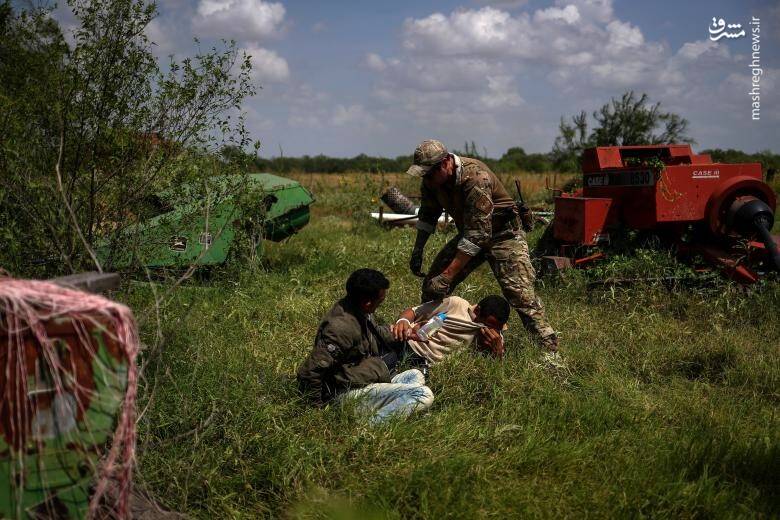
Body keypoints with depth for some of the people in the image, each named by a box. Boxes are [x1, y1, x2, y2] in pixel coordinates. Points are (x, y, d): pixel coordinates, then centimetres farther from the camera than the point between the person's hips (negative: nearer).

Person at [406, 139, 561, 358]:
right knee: (432, 282, 0)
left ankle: (549, 349, -14)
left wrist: (448, 275, -39)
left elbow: (478, 234, -37)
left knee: (520, 292, -19)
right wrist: (417, 250, 0)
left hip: (502, 234, -7)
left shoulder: (475, 177, -34)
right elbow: (427, 216, 12)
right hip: (469, 233, 7)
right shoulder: (431, 180, -10)